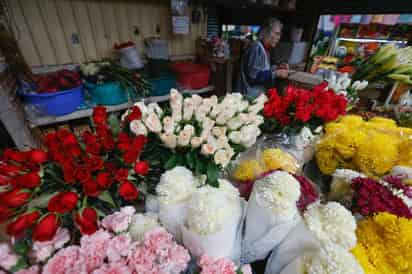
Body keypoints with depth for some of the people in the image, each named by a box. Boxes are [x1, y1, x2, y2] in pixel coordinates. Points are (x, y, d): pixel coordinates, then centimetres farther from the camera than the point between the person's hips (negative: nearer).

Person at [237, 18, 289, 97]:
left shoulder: (265, 48, 11)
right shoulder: (256, 48, -18)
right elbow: (254, 75, -25)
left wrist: (277, 67, 5)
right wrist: (277, 73, -22)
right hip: (250, 95, -9)